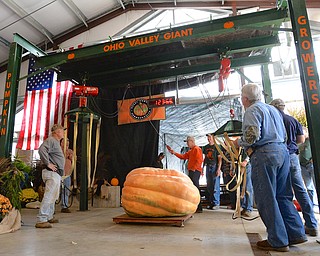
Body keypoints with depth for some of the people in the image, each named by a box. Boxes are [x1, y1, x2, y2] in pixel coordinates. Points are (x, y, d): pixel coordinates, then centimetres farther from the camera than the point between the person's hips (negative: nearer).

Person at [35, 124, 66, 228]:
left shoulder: (56, 142, 22)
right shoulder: (51, 140, -11)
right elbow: (42, 149, -28)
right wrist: (48, 163, -24)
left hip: (57, 173, 11)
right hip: (52, 173, -11)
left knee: (53, 196, 18)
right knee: (49, 196, -11)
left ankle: (49, 217, 28)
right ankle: (41, 220, -8)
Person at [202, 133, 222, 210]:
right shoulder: (205, 147, 14)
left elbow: (219, 158, -7)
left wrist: (219, 169, -15)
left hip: (215, 167, -6)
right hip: (208, 167, 6)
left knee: (215, 187, -5)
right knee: (209, 187, 10)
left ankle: (216, 203, 2)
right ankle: (211, 203, 18)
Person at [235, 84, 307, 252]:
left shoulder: (252, 110, -5)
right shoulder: (273, 109, 21)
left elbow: (252, 136, -17)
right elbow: (284, 134, 22)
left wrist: (239, 142, 0)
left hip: (264, 154, -9)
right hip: (283, 151, 9)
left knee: (266, 199, -1)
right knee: (283, 195, 15)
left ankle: (278, 241, 5)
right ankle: (296, 233, 18)